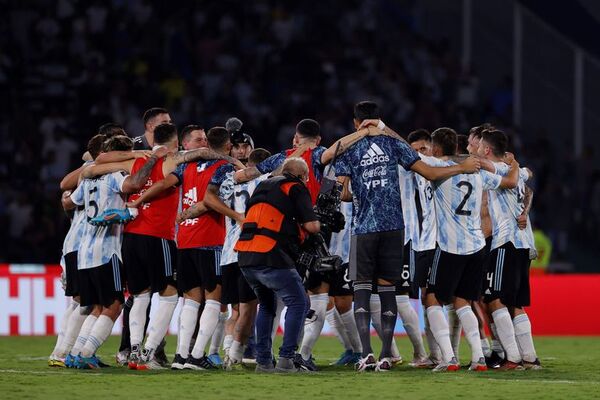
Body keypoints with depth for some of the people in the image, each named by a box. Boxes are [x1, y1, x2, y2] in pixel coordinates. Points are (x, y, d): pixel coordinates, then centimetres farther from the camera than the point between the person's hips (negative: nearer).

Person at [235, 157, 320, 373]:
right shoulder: (296, 188, 3)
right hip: (270, 256, -7)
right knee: (297, 302, 2)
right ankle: (286, 359, -7)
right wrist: (316, 223, 21)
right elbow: (312, 226, -3)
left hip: (245, 257, 7)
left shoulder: (264, 186, 24)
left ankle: (263, 361, 20)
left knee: (266, 305, 24)